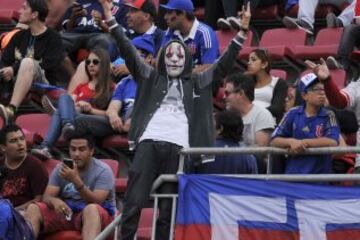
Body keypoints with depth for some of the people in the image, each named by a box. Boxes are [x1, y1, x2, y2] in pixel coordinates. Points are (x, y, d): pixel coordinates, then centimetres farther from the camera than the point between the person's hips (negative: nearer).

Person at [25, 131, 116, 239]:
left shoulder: (103, 170, -7)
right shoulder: (61, 168, 7)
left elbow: (96, 202, -20)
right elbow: (46, 197, 0)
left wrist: (76, 181, -33)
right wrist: (54, 201, -27)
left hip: (96, 216, -4)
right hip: (66, 214, 5)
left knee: (91, 209, -39)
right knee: (33, 208, -17)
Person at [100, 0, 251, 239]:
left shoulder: (198, 82, 20)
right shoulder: (150, 77, 19)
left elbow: (224, 65, 14)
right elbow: (129, 53, 11)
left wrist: (242, 33, 5)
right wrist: (111, 21, 2)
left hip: (179, 146, 0)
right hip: (149, 142, 0)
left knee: (168, 208, 1)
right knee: (134, 201, -8)